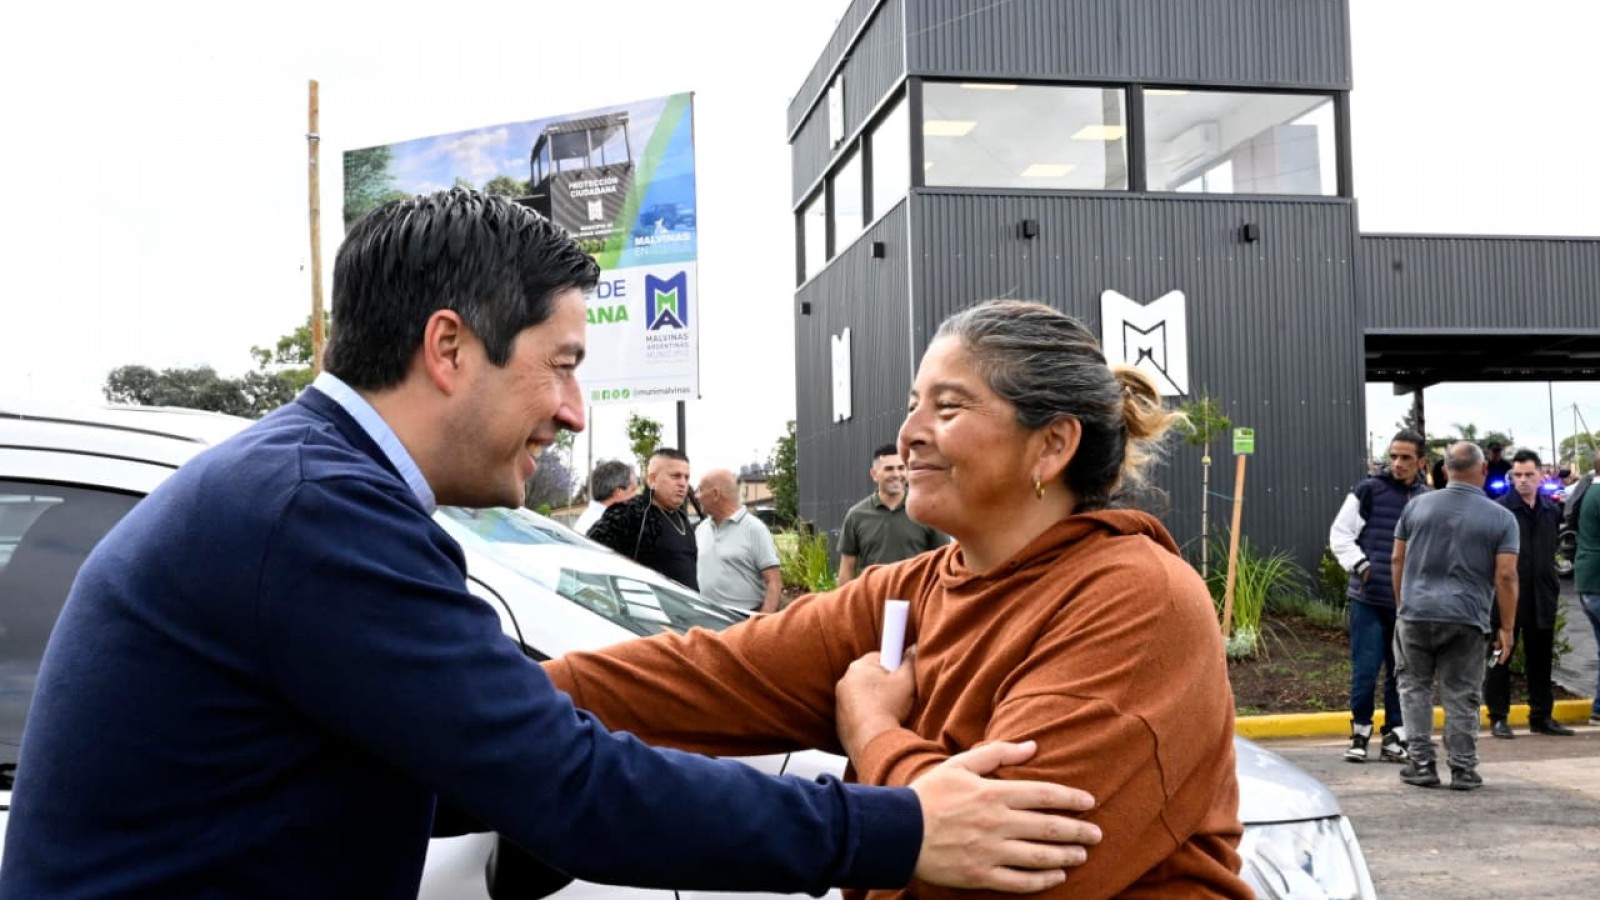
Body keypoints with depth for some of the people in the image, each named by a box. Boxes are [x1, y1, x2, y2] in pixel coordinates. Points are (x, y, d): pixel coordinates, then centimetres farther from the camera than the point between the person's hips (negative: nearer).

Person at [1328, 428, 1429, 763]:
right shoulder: (1368, 491, -3)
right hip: (1368, 597, -3)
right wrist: (1359, 564, -14)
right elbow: (1340, 533, -1)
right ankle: (1360, 732, 14)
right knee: (1365, 670, -3)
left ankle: (1394, 736, 19)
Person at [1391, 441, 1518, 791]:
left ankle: (1421, 763, 10)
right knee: (1461, 696, 7)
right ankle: (1463, 769, 11)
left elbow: (1398, 560, 9)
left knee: (1415, 687, 12)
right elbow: (1505, 576, -5)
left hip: (1416, 612, 1)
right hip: (1466, 618, -1)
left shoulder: (1416, 506, 5)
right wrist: (1506, 628, 1)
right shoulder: (1501, 518, -1)